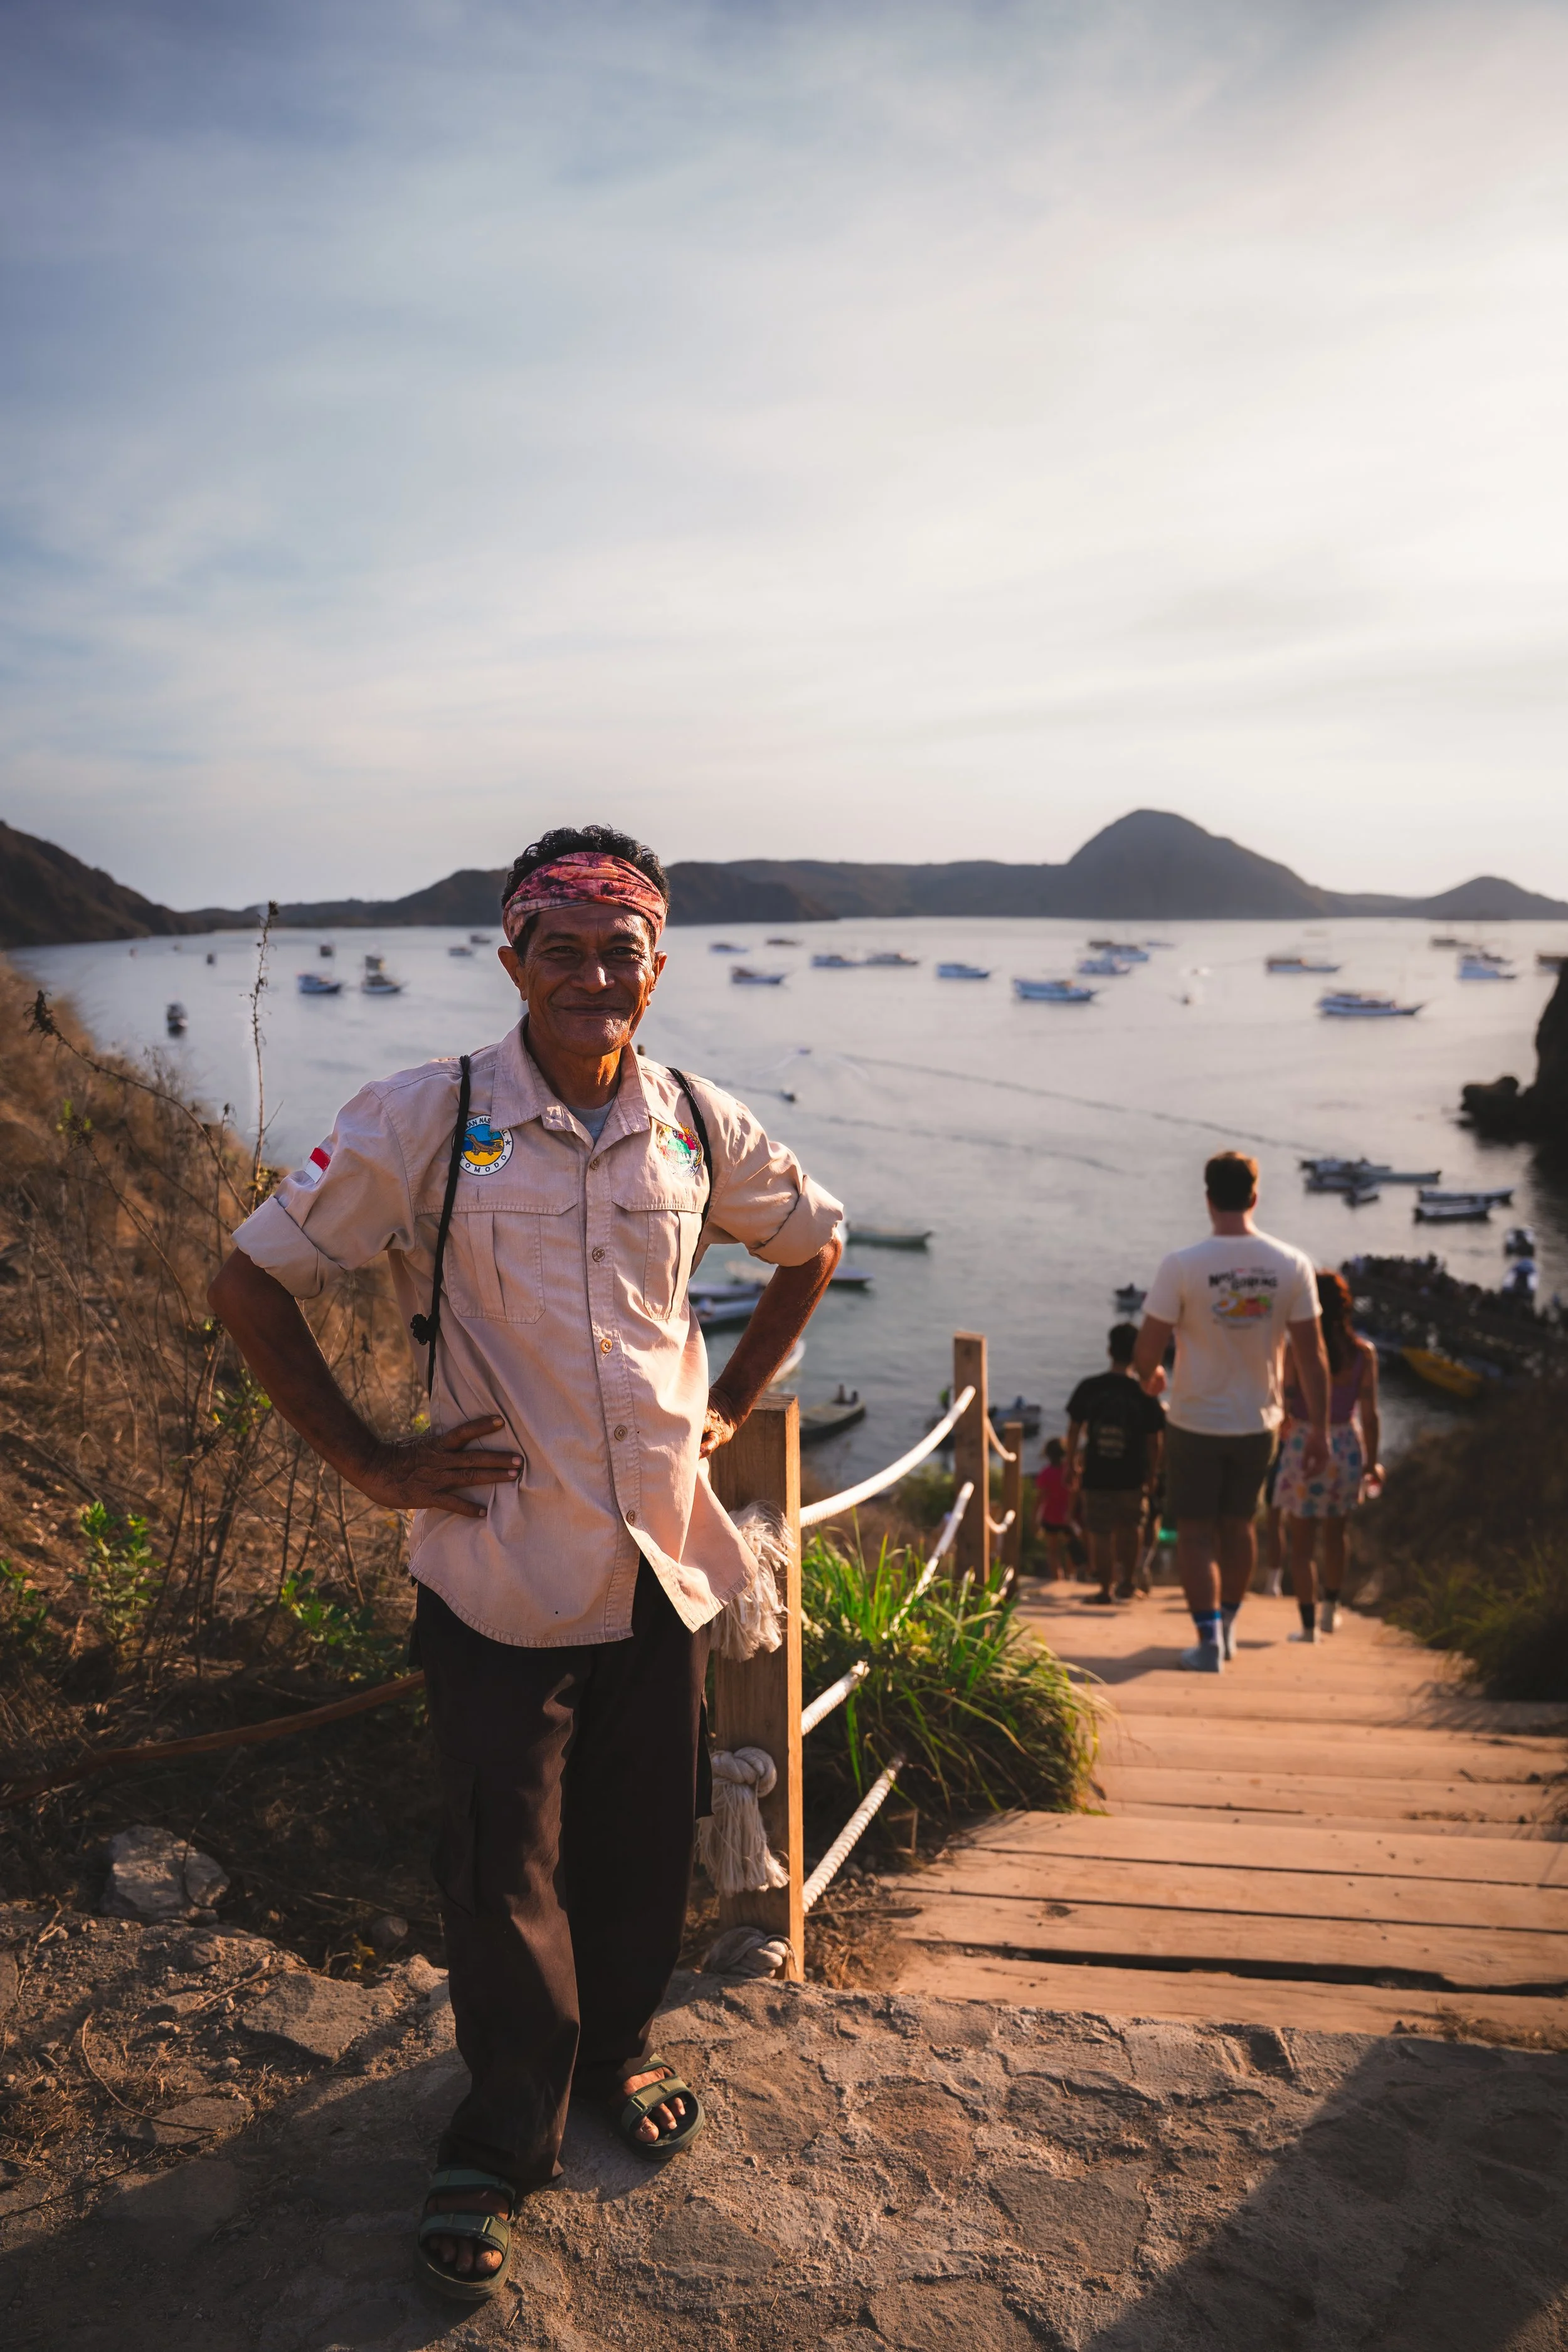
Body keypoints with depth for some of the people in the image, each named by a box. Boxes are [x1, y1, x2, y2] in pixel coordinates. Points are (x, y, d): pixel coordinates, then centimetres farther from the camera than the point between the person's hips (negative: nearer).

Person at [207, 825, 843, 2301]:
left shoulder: (701, 1127, -1)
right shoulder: (423, 1122, -12)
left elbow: (810, 1248, 17)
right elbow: (252, 1284, -5)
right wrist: (371, 1465, -6)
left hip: (665, 1564, 4)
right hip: (501, 1577, -3)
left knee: (646, 1845, 17)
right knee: (506, 1876, 7)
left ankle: (618, 2051, 46)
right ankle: (500, 2145, 32)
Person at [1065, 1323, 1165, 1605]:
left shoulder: (1089, 1388, -5)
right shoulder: (1143, 1394, -7)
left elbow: (1074, 1430, 2)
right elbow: (1153, 1442, -3)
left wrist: (1071, 1465, 14)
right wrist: (1150, 1473, 11)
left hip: (1096, 1476, -1)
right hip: (1131, 1476, 1)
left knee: (1100, 1535, 7)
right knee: (1128, 1530, 22)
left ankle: (1105, 1590, 10)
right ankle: (1128, 1582, 28)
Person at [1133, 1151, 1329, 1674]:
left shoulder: (1181, 1265, -17)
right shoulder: (1292, 1265, -8)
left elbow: (1148, 1349, -12)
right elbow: (1311, 1354, -3)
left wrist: (1144, 1377, 12)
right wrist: (1319, 1429, 5)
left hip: (1195, 1420, -3)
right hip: (1258, 1421, 4)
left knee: (1196, 1533, 8)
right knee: (1238, 1524, 20)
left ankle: (1209, 1639, 6)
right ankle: (1227, 1627, 35)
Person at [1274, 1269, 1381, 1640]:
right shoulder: (1363, 1352, -4)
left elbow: (1282, 1404, -9)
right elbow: (1369, 1415, -3)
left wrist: (1285, 1427, 13)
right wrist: (1372, 1462, 7)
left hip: (1304, 1447, -3)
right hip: (1346, 1446, 3)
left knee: (1301, 1543, 7)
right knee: (1335, 1535, 24)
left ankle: (1309, 1624, 6)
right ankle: (1330, 1609, 35)